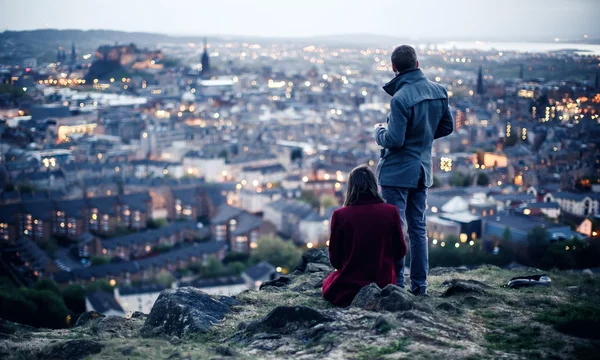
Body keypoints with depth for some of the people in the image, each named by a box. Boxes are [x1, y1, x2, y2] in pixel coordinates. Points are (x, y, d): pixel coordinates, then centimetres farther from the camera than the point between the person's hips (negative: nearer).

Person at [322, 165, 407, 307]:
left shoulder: (340, 215, -13)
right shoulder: (391, 212, -10)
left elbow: (335, 259, -3)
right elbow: (400, 252, 1)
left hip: (347, 290, -4)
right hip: (383, 284, 4)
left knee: (327, 284, 31)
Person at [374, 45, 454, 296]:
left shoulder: (400, 99, -21)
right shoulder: (439, 92, 2)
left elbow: (394, 140, -21)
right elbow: (447, 127, 12)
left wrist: (379, 131, -1)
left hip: (397, 172, -7)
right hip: (422, 171, 7)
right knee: (418, 228, 15)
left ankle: (396, 284, 4)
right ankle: (419, 285, 20)